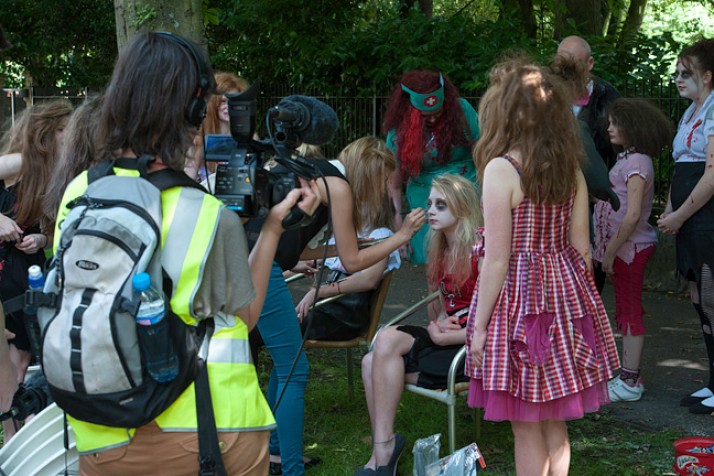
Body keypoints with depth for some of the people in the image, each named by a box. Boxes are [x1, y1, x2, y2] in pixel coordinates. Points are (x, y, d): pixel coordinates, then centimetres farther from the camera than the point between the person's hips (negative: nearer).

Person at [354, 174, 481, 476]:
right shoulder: (441, 250, 13)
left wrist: (444, 337, -15)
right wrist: (438, 322, 0)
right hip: (446, 338, 8)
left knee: (388, 341, -24)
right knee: (372, 363, -16)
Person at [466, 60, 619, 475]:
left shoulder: (501, 169, -14)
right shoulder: (572, 169, 4)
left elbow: (497, 259, -15)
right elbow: (581, 247, 7)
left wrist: (479, 325, -8)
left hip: (520, 299, -6)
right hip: (565, 296, 6)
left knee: (527, 428, 3)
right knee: (555, 425, 16)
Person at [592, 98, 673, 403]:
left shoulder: (637, 163, -17)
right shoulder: (626, 160, 13)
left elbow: (632, 215, -23)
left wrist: (610, 252, -20)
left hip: (631, 248, -10)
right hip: (623, 248, 10)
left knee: (630, 313, -4)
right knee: (627, 312, 14)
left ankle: (629, 383, 2)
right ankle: (628, 376, 23)